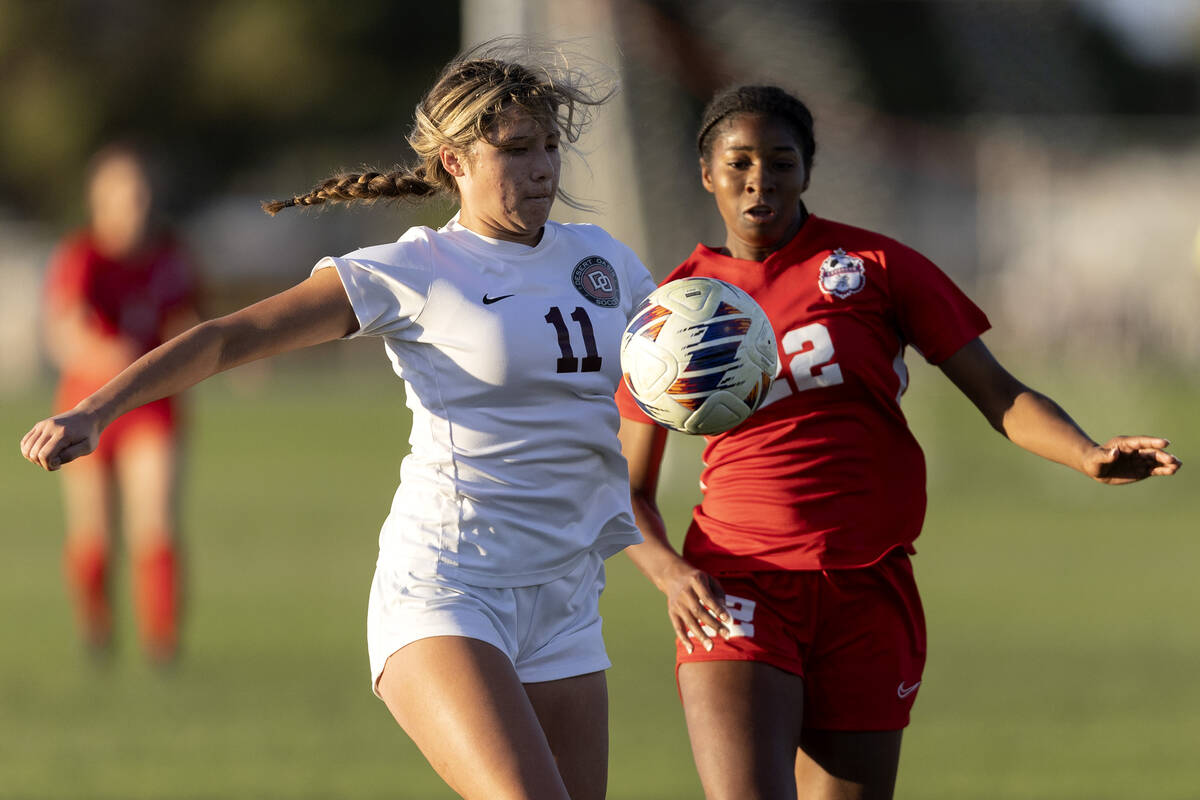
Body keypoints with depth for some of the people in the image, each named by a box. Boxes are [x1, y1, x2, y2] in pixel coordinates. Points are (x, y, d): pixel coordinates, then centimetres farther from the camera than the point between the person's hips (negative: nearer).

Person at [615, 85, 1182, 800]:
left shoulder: (874, 265, 6)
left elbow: (1000, 394, 2)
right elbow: (630, 492, 13)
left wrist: (1091, 457, -17)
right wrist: (669, 571, -7)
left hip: (866, 591, 1)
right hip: (737, 588, -1)